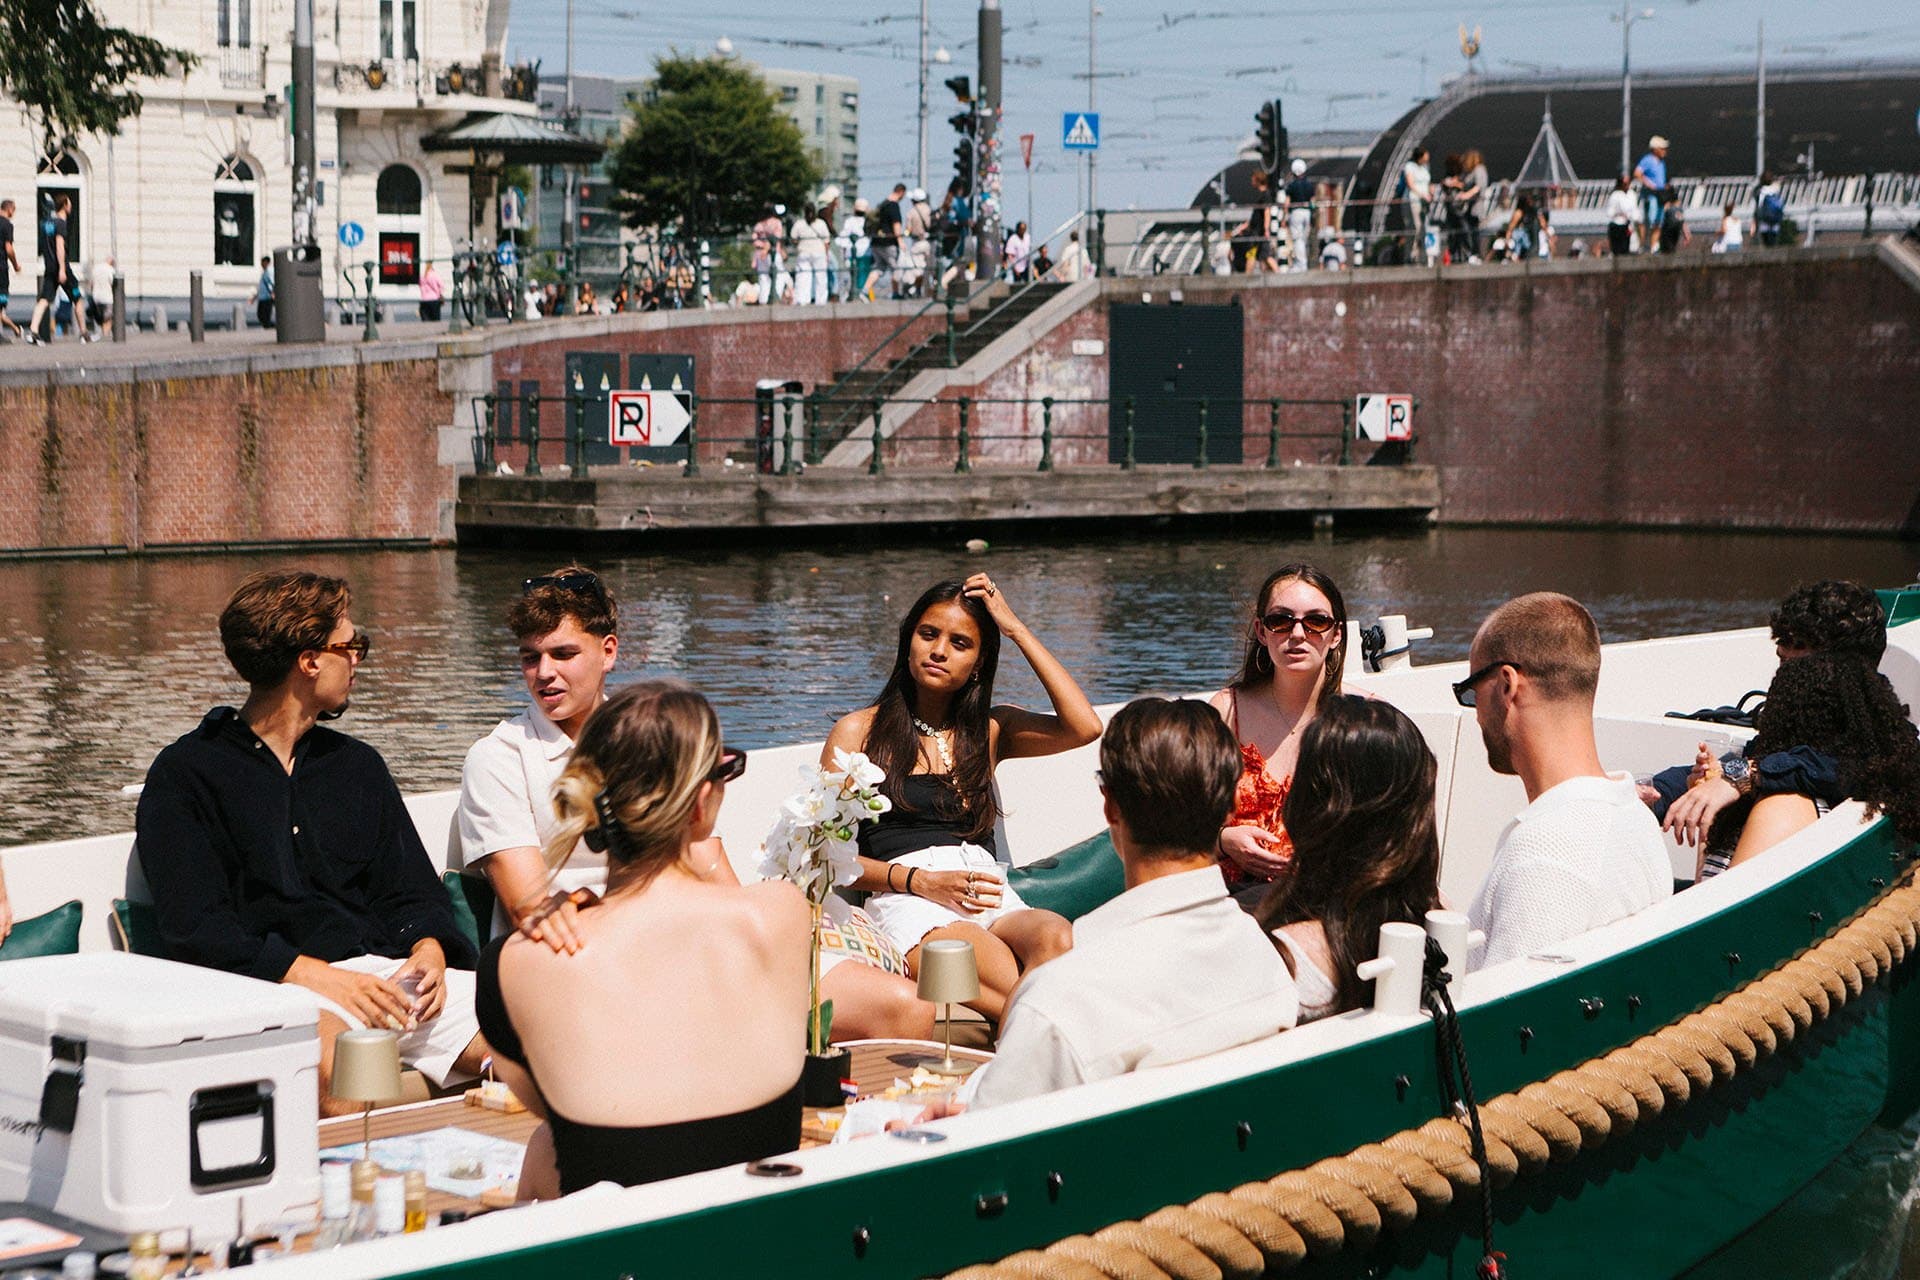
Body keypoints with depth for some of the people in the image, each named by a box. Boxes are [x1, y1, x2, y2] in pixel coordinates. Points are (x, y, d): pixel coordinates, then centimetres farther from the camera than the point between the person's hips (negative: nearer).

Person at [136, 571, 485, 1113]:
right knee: (342, 1071, -40)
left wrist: (429, 951, -4)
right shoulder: (184, 776, 4)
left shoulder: (358, 764, 24)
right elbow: (194, 930, -7)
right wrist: (317, 976, -19)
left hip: (385, 970, 5)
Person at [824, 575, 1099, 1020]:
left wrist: (1015, 628, 10)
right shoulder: (859, 732, 16)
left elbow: (1084, 727, 5)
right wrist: (922, 881, -6)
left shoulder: (991, 730, 24)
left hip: (990, 895, 3)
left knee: (1055, 937, -37)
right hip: (905, 900, -3)